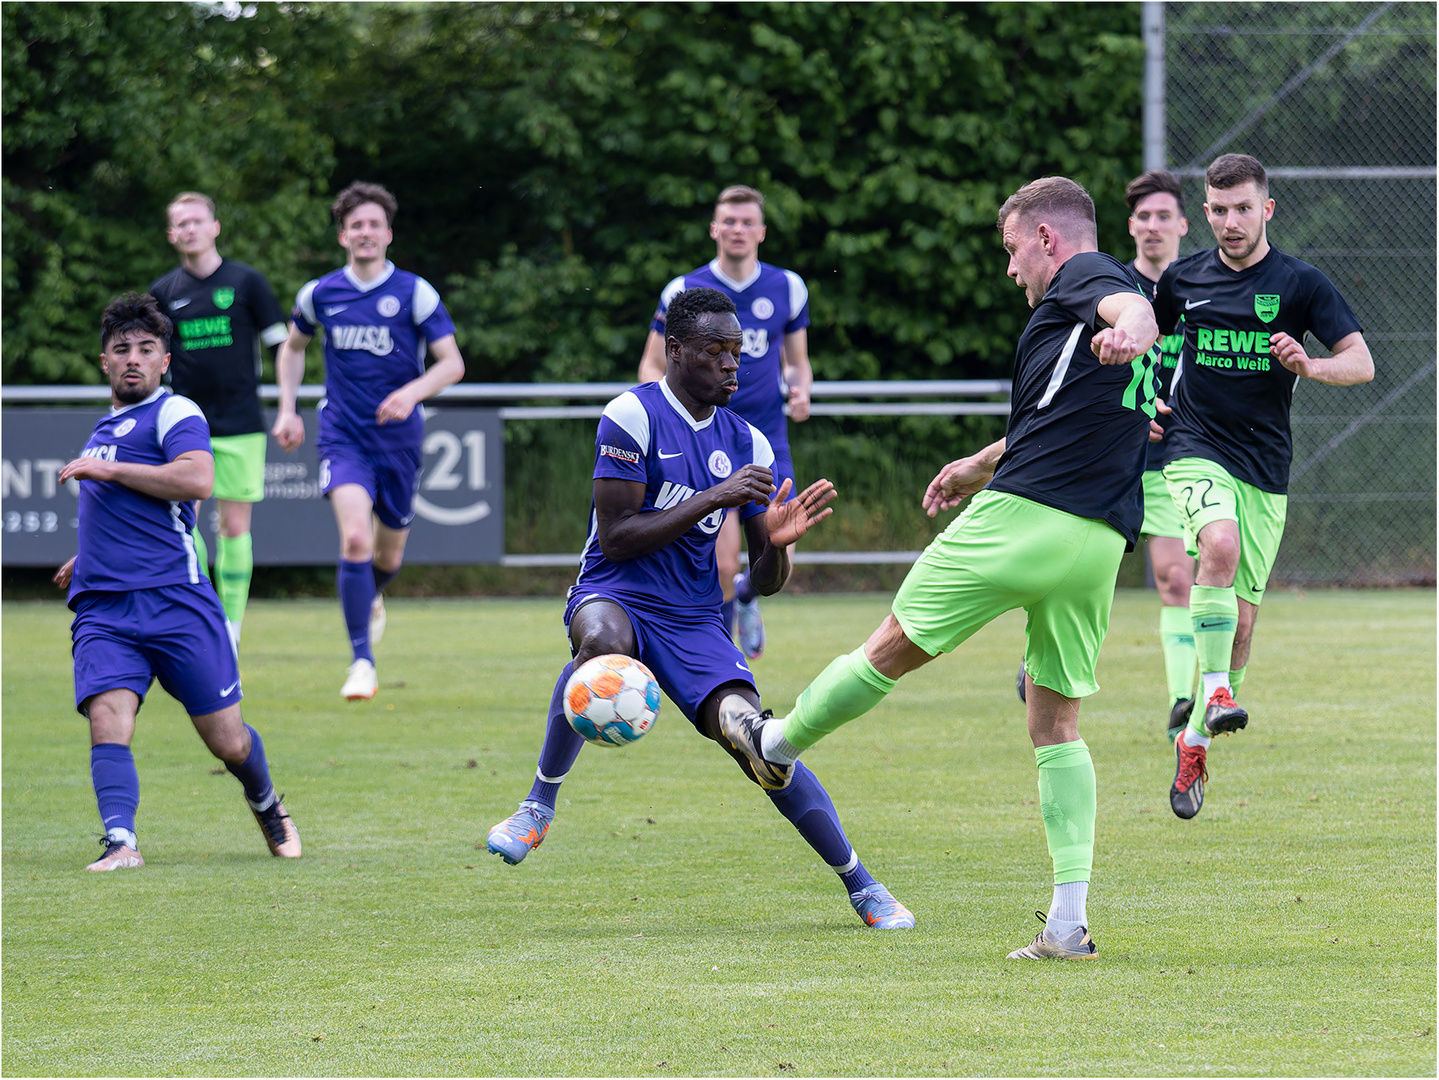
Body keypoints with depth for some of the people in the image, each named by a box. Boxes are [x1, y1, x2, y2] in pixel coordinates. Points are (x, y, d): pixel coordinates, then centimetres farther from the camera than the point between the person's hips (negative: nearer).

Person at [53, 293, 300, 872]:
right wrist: (88, 557, 35)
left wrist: (107, 470, -16)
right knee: (108, 720, -20)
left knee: (228, 741, 1)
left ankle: (267, 804, 31)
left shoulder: (174, 412, -2)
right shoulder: (106, 426, 23)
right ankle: (120, 841, -30)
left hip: (175, 601, -6)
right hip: (103, 608, 6)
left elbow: (196, 479, -20)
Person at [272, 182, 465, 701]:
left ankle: (372, 599, 51)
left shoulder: (414, 293, -6)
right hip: (343, 438, -1)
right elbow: (292, 347, 21)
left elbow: (452, 362, -7)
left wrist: (412, 392, -25)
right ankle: (362, 662, -16)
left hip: (398, 439, 1)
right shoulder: (319, 294, 1)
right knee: (355, 538, -22)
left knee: (389, 554, 12)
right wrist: (287, 409, 10)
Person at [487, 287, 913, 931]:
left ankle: (862, 886, -7)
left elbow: (765, 582, 10)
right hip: (616, 595, -4)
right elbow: (614, 538, -14)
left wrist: (776, 543, -14)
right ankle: (539, 806, -25)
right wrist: (712, 500, -19)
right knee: (602, 637, -41)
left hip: (695, 619, 4)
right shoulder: (633, 416, -8)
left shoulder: (747, 445, 8)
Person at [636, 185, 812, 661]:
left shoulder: (787, 288, 5)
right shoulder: (683, 292, -2)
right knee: (722, 565, -13)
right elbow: (652, 365, 6)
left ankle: (747, 596, 30)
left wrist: (799, 389, -6)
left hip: (767, 443, 2)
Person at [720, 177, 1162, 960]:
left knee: (892, 647, 13)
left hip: (1020, 516, -8)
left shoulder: (1082, 277, 0)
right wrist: (982, 465, 56)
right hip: (1100, 542, 8)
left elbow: (1125, 303, -27)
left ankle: (777, 744, 33)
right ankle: (1069, 922, 2)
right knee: (1056, 725, 11)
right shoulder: (1111, 292, 27)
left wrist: (1128, 330, -51)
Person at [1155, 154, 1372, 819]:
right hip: (1196, 451, -1)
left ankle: (1195, 740, 21)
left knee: (1241, 620, 3)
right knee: (1219, 545, -33)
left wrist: (1309, 366, -28)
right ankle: (1216, 691, -31)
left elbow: (1362, 363, -8)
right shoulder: (1184, 279, 5)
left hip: (1265, 465, 1)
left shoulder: (1300, 284, -2)